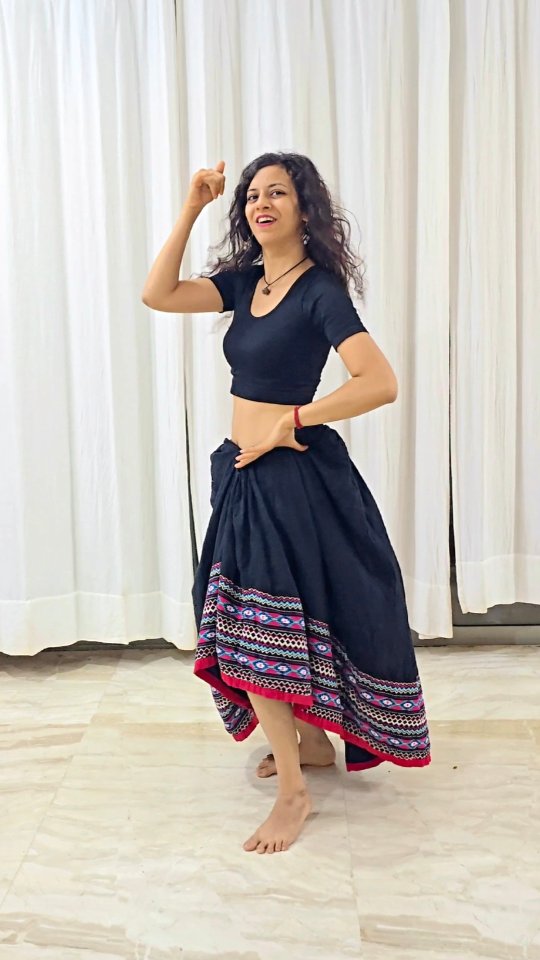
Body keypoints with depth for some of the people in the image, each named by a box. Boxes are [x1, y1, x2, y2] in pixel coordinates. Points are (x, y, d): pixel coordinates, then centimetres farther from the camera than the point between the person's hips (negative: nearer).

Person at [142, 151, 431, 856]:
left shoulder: (320, 289, -12)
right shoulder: (244, 280, 9)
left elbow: (380, 383, -23)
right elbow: (157, 294, 2)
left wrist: (289, 421, -17)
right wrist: (191, 210, -2)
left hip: (295, 474, -8)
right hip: (244, 470, 8)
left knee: (262, 626, -7)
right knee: (262, 624, 15)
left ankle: (294, 792, 9)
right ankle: (311, 745, 36)